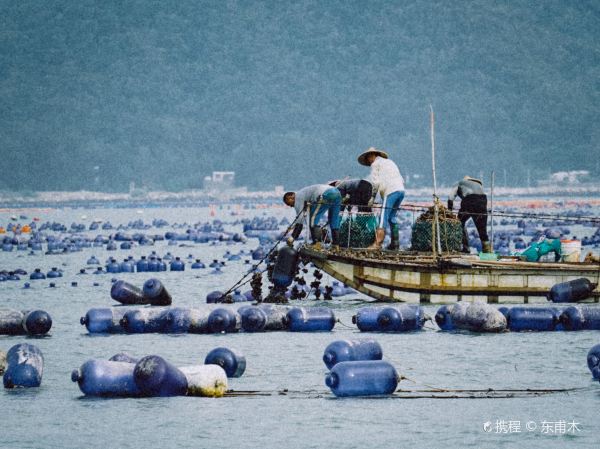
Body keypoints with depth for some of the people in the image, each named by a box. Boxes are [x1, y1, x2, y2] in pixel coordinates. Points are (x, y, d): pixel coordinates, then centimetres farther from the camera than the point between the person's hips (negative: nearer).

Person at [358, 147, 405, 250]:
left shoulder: (375, 164, 6)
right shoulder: (389, 162, 29)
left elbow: (373, 182, -5)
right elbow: (402, 180, 26)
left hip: (390, 191, -8)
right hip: (401, 190, 8)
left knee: (383, 218, -12)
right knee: (392, 217, 16)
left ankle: (378, 243, -21)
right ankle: (395, 243, 13)